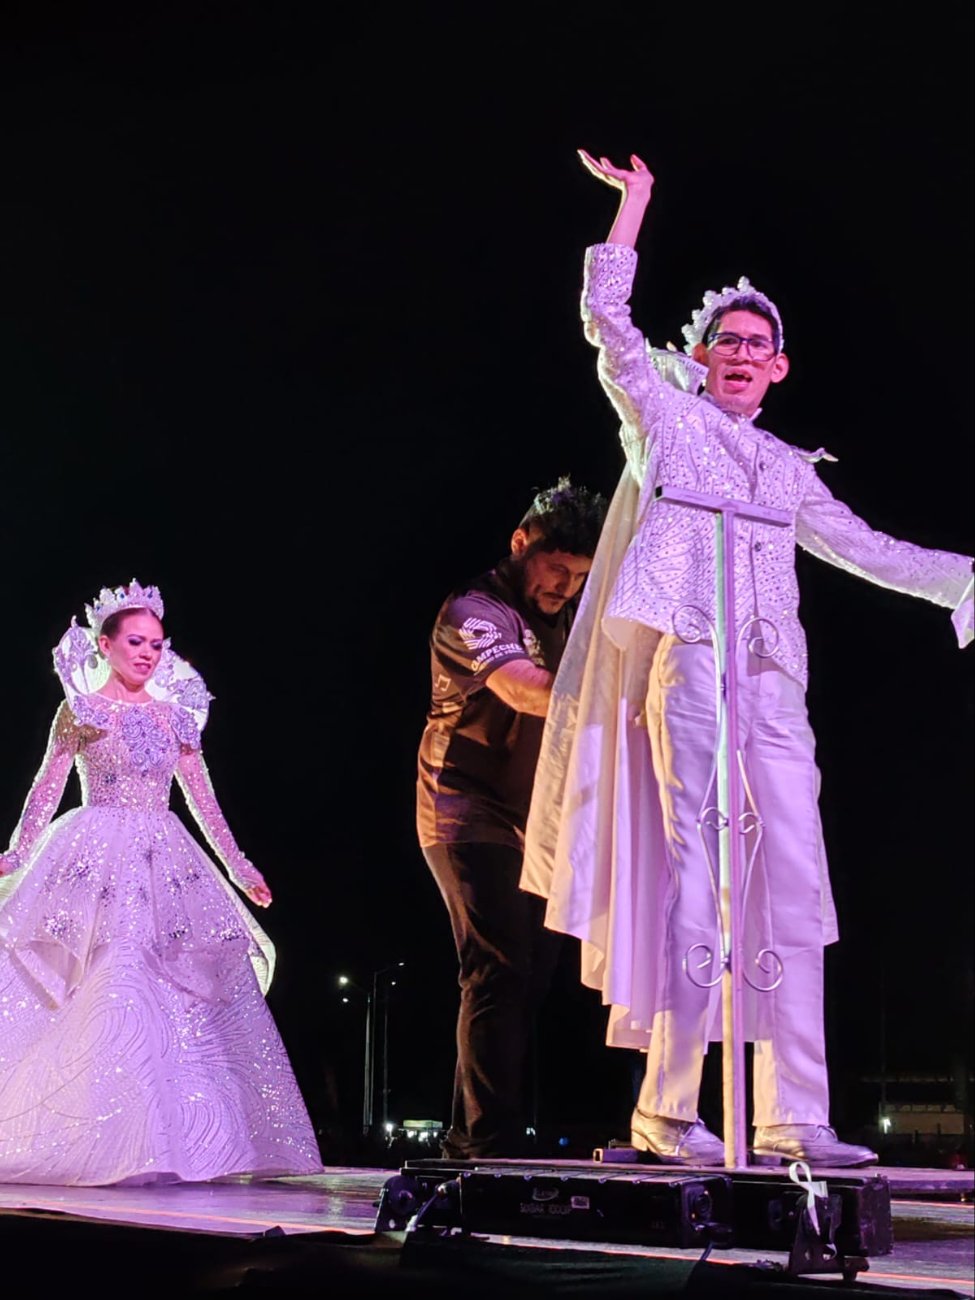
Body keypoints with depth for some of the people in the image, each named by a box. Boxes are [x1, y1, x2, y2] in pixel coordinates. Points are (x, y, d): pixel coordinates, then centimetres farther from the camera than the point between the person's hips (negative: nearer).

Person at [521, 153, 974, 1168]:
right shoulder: (665, 416, 15)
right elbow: (606, 313, 7)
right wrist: (635, 198, 10)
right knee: (698, 872, -13)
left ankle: (792, 1121, -3)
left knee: (795, 885, -3)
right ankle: (667, 1109, -11)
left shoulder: (787, 470, 27)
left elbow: (862, 548, 31)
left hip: (773, 678, 5)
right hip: (687, 655, -5)